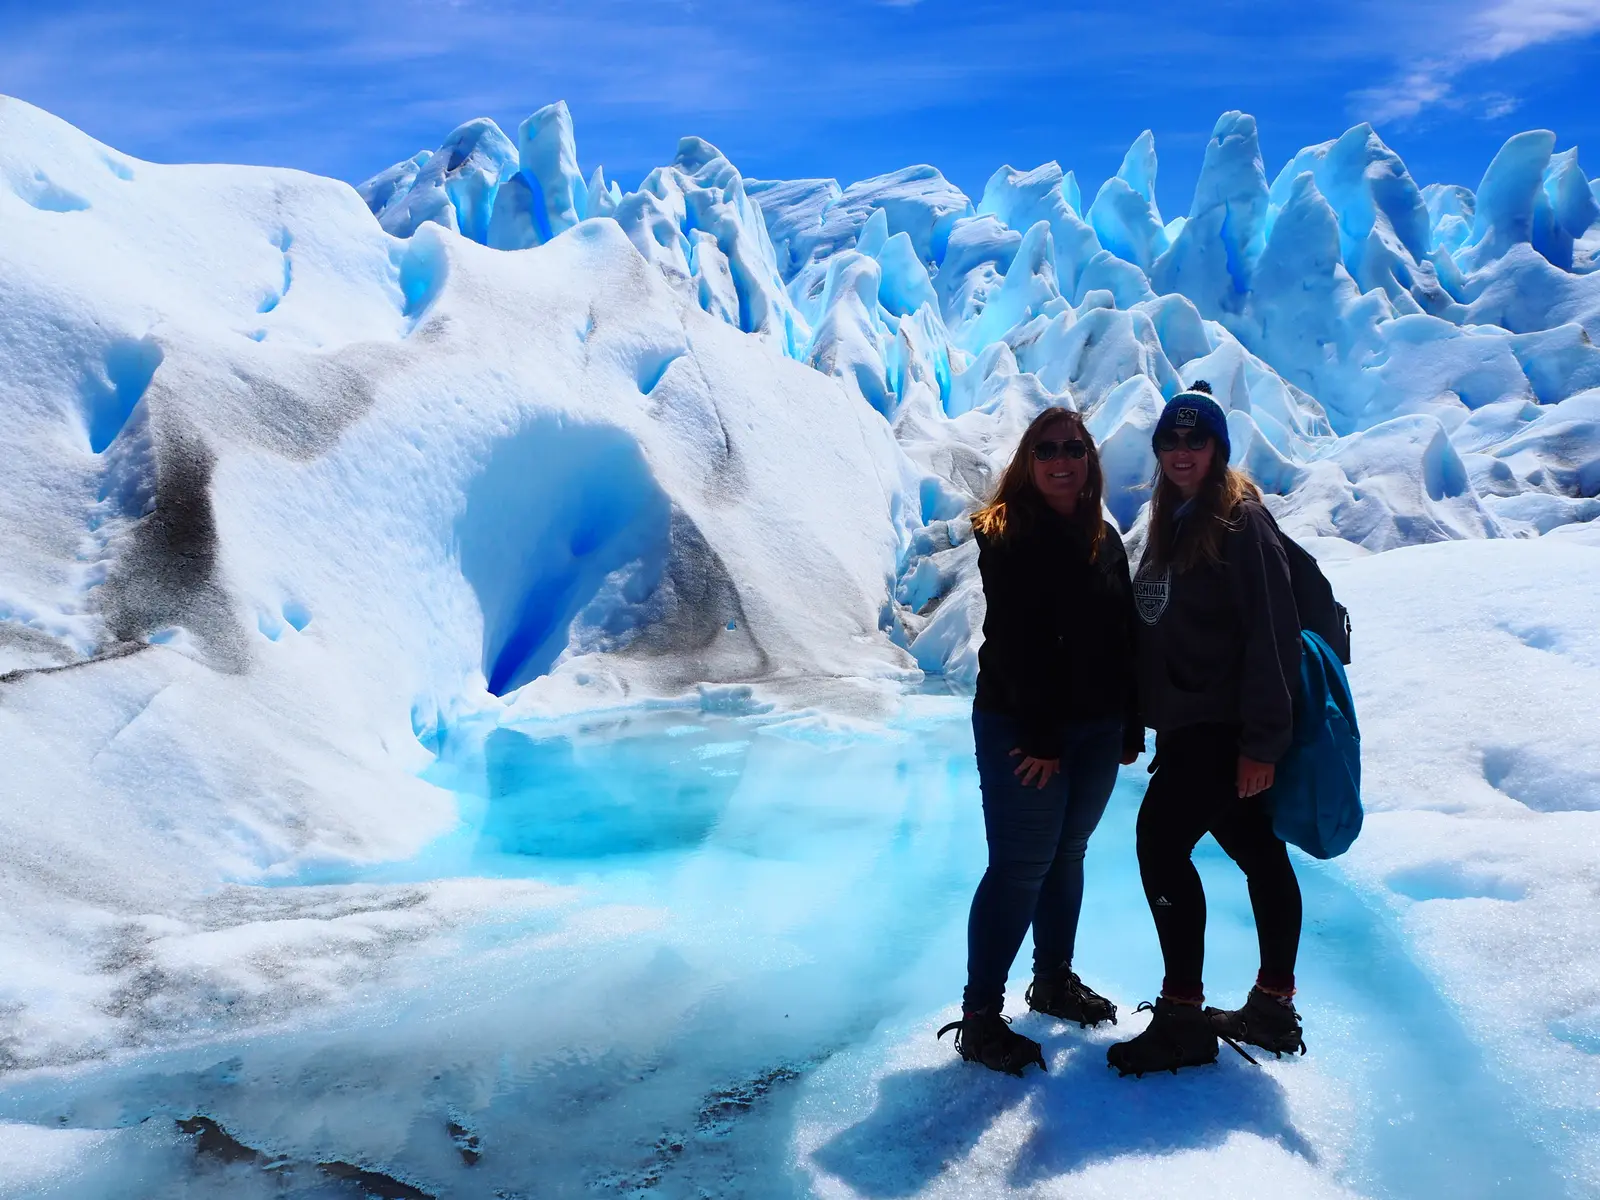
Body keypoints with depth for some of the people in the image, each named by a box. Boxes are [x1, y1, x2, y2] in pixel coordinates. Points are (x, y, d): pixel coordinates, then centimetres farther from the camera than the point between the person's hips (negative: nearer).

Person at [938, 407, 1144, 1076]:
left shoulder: (1103, 539, 11)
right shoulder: (1008, 537, -10)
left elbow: (1125, 639, 13)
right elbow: (1014, 644, -16)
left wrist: (1131, 727, 10)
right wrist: (1042, 737, -19)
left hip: (1097, 729, 7)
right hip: (1023, 729, -7)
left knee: (1068, 855, 15)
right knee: (1020, 866, -6)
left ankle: (1054, 981, 31)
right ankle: (979, 1016, 2)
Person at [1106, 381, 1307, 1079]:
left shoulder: (1241, 521, -12)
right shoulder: (1171, 524, 14)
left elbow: (1272, 635, -18)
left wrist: (1262, 739, -21)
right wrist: (1151, 719, 13)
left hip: (1222, 725, -8)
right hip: (1188, 723, 8)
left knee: (1161, 840, -12)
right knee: (1257, 851, 13)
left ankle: (1183, 1015, -3)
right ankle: (1273, 1007, 22)